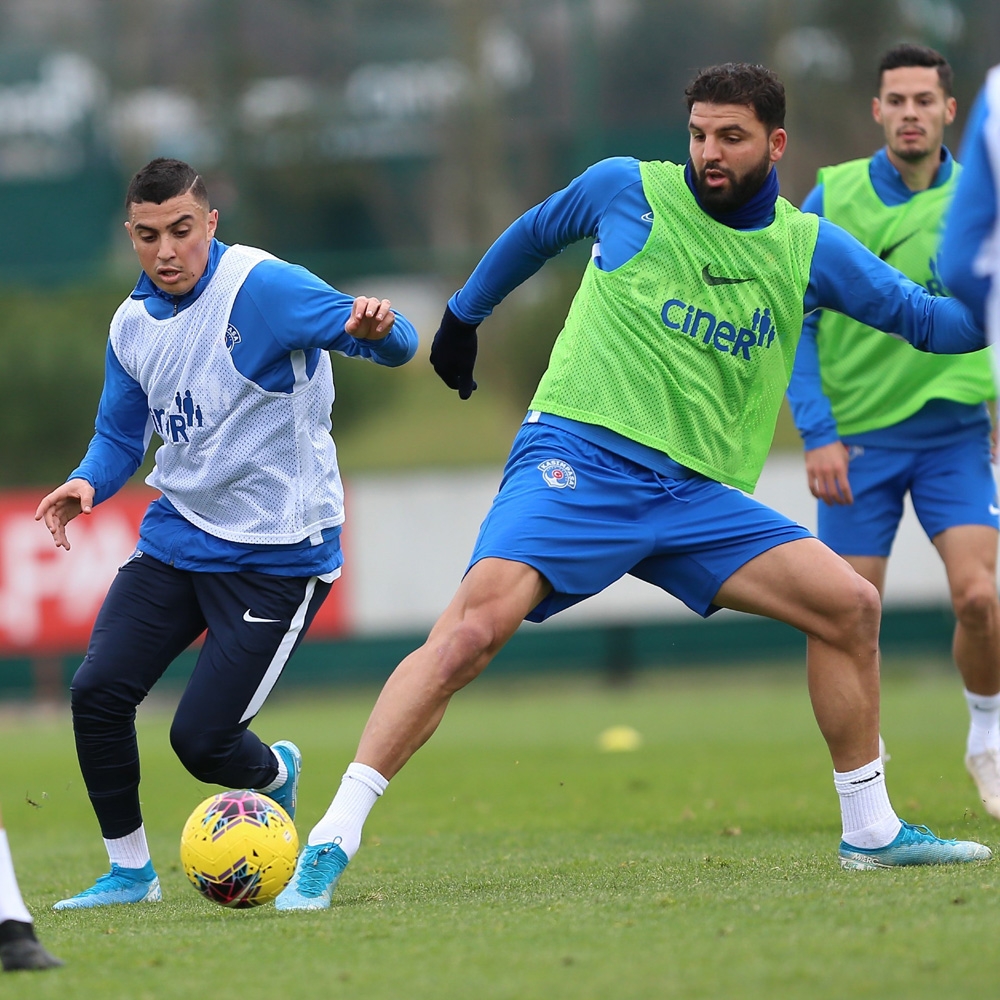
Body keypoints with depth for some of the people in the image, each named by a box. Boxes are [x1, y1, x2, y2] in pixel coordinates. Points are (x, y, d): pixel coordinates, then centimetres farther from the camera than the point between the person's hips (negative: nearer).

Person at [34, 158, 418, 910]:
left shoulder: (264, 289, -17)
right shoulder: (134, 323, 5)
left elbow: (393, 345, -23)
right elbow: (122, 436, 16)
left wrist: (378, 328, -48)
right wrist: (88, 484, -6)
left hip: (278, 556, -6)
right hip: (178, 537, 6)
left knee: (200, 738, -10)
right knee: (97, 691, -10)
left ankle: (275, 774, 28)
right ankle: (129, 871, 8)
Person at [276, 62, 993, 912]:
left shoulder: (811, 250, 8)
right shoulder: (628, 190, 2)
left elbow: (927, 318, 15)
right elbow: (534, 234, 21)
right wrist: (463, 317, 30)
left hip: (697, 493, 4)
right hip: (577, 459, -4)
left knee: (849, 603, -6)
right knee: (473, 627, -25)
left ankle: (870, 832, 11)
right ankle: (332, 841, -24)